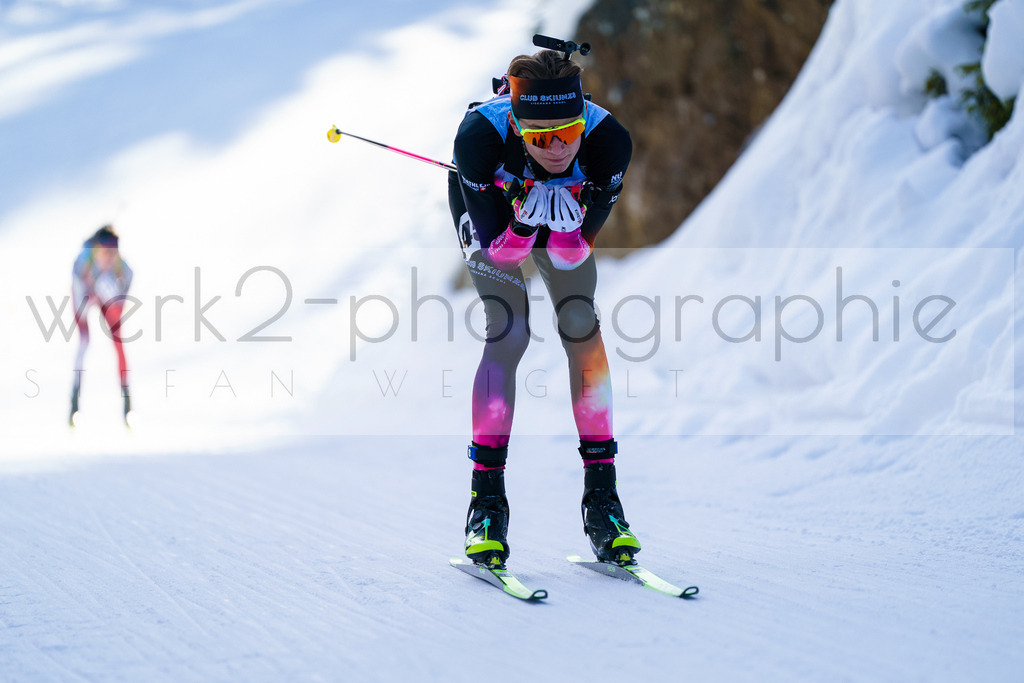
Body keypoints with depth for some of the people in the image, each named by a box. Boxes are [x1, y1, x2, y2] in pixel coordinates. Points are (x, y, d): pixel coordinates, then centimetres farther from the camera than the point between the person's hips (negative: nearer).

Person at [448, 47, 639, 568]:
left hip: (565, 213, 2)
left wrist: (566, 227, -47)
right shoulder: (480, 137, -41)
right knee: (509, 332, -17)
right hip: (491, 213, -2)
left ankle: (601, 493, -2)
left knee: (582, 327, -11)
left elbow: (572, 255, -26)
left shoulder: (608, 141, -37)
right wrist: (524, 222, -49)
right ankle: (487, 495, -9)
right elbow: (500, 250, -29)